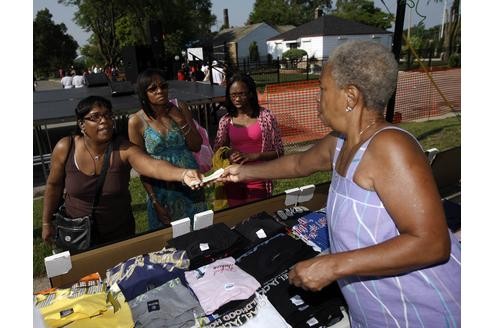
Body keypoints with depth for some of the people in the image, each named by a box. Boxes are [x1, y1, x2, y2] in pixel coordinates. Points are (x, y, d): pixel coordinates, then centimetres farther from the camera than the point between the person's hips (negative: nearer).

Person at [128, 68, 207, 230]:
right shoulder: (137, 121, -10)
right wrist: (155, 202, -9)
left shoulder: (180, 109, -3)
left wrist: (181, 122, -16)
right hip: (163, 192, -2)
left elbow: (197, 147, -2)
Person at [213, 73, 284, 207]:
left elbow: (279, 151, -5)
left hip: (258, 181, -2)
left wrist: (253, 156, -18)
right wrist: (227, 154, -15)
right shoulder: (226, 120, 1)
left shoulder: (266, 116, -6)